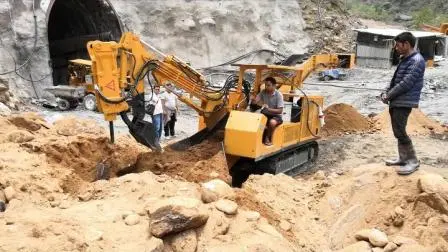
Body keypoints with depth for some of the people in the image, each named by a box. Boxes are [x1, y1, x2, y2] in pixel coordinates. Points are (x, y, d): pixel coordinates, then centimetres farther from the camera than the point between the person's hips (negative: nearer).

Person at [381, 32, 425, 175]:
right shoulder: (404, 60, 16)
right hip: (396, 102, 10)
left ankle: (413, 161, 1)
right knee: (398, 131, 13)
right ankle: (403, 158, 24)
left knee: (399, 132, -10)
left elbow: (407, 83, -20)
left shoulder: (417, 61, -14)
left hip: (404, 103, -9)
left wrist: (388, 95, -13)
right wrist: (386, 93, 3)